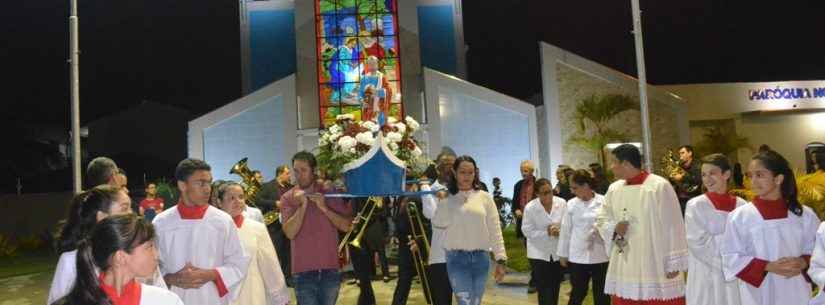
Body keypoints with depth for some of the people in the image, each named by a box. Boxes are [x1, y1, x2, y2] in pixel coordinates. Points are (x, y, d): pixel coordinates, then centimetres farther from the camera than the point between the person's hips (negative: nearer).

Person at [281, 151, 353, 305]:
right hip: (303, 270, -1)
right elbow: (290, 233, -10)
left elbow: (346, 226, -3)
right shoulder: (288, 198, 0)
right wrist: (302, 205, -17)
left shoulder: (330, 193, 3)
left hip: (330, 268, 1)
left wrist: (324, 207, -13)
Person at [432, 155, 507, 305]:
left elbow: (495, 230, 3)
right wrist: (442, 200, -12)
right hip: (457, 258, -2)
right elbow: (438, 223, -14)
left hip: (481, 258, 2)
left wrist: (500, 259, -2)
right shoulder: (447, 198, 3)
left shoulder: (485, 197, 4)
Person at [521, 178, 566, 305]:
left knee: (555, 288, 16)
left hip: (557, 252, 3)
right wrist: (547, 232, -22)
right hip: (539, 253, -3)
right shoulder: (530, 207, -15)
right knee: (544, 291, -4)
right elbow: (527, 231, -13)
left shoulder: (562, 203, -9)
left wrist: (560, 230, -22)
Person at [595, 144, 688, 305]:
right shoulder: (614, 188, 9)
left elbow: (672, 227, -9)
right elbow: (601, 219, 17)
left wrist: (674, 263, -9)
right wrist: (614, 228, -5)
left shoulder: (659, 186, -9)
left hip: (655, 266, -5)